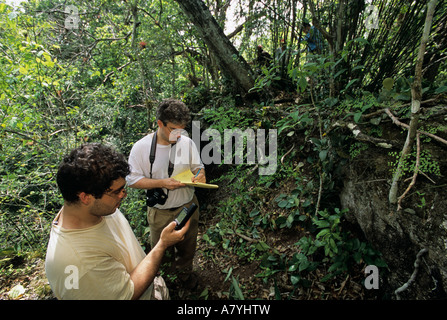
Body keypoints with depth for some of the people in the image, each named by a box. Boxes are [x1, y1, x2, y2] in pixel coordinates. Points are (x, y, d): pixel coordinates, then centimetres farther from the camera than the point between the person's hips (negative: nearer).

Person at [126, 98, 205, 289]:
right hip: (160, 212, -1)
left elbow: (197, 166, 2)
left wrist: (200, 173, -22)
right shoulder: (141, 148, -18)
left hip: (188, 206, 2)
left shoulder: (187, 142, -11)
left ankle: (184, 271, 56)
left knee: (188, 246, 24)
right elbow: (132, 180, -14)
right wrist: (162, 183, -27)